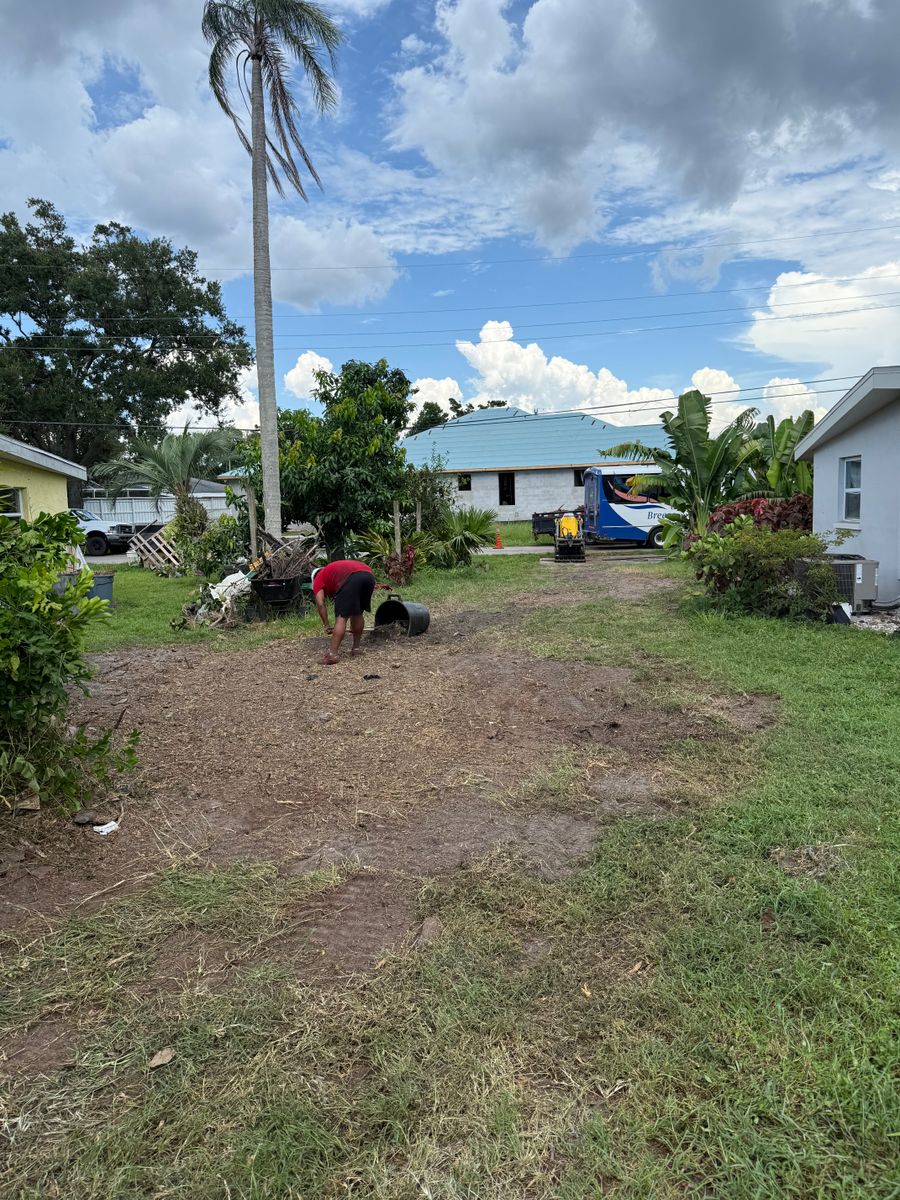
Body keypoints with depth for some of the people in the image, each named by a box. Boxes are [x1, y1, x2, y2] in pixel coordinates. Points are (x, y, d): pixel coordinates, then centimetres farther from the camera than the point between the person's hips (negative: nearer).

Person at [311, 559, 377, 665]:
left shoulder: (319, 578, 26)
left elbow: (320, 604, 10)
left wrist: (326, 626, 17)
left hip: (351, 578, -7)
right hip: (369, 576, 7)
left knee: (341, 617, -4)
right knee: (358, 613, 23)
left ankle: (332, 654, -9)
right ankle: (356, 647, 29)